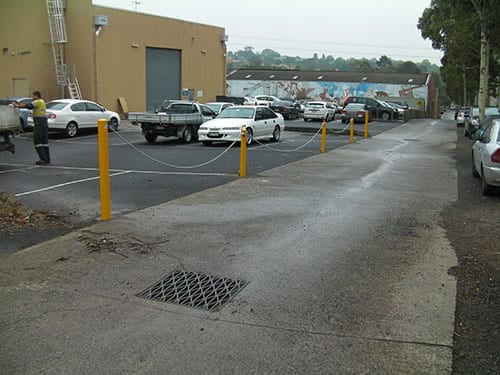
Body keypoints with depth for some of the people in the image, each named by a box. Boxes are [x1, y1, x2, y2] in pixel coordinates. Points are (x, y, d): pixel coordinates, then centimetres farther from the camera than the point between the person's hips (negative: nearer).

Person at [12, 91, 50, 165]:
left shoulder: (39, 101, -9)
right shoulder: (41, 102, 19)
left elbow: (29, 106, -19)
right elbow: (30, 106, 16)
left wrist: (18, 105, -13)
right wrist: (19, 104, 10)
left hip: (39, 125, -9)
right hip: (44, 124, 9)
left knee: (37, 141, -6)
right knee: (44, 142, 10)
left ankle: (43, 159, -9)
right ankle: (47, 159, 12)